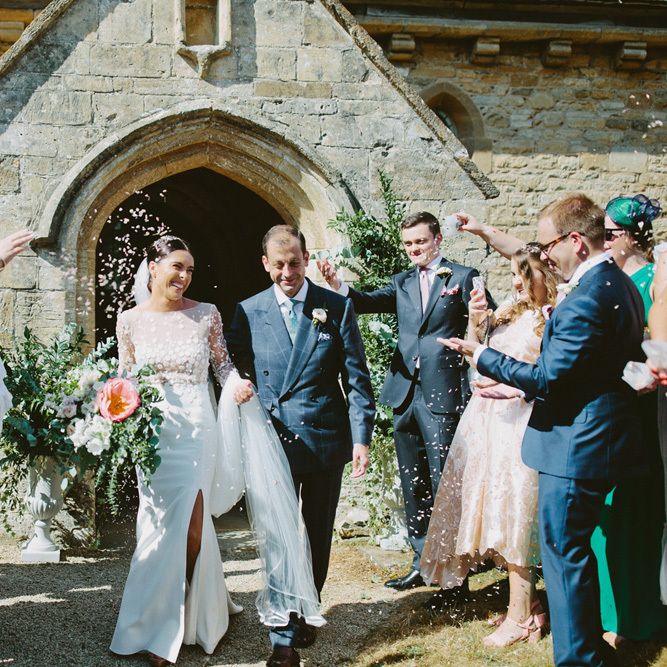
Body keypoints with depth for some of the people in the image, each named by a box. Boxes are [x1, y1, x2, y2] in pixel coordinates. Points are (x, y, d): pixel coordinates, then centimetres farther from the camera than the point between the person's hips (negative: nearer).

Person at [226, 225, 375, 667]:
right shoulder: (248, 312, 1)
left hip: (326, 440, 1)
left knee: (319, 535, 14)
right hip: (274, 442, -1)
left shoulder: (337, 308, 0)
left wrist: (362, 437, -8)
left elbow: (356, 377, -1)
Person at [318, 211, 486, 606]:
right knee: (414, 486, 13)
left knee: (444, 485, -4)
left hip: (443, 395, -6)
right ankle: (423, 563, 25)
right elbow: (370, 302, -2)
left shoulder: (463, 277, 1)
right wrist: (338, 286, -20)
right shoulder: (403, 283, 14)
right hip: (405, 394, 6)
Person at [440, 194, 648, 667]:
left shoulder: (585, 300, -23)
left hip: (576, 447, -10)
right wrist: (524, 387, 15)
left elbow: (548, 378, -20)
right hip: (602, 440, 10)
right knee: (576, 551, 22)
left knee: (564, 554, 2)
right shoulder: (621, 285, 9)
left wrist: (481, 356, -10)